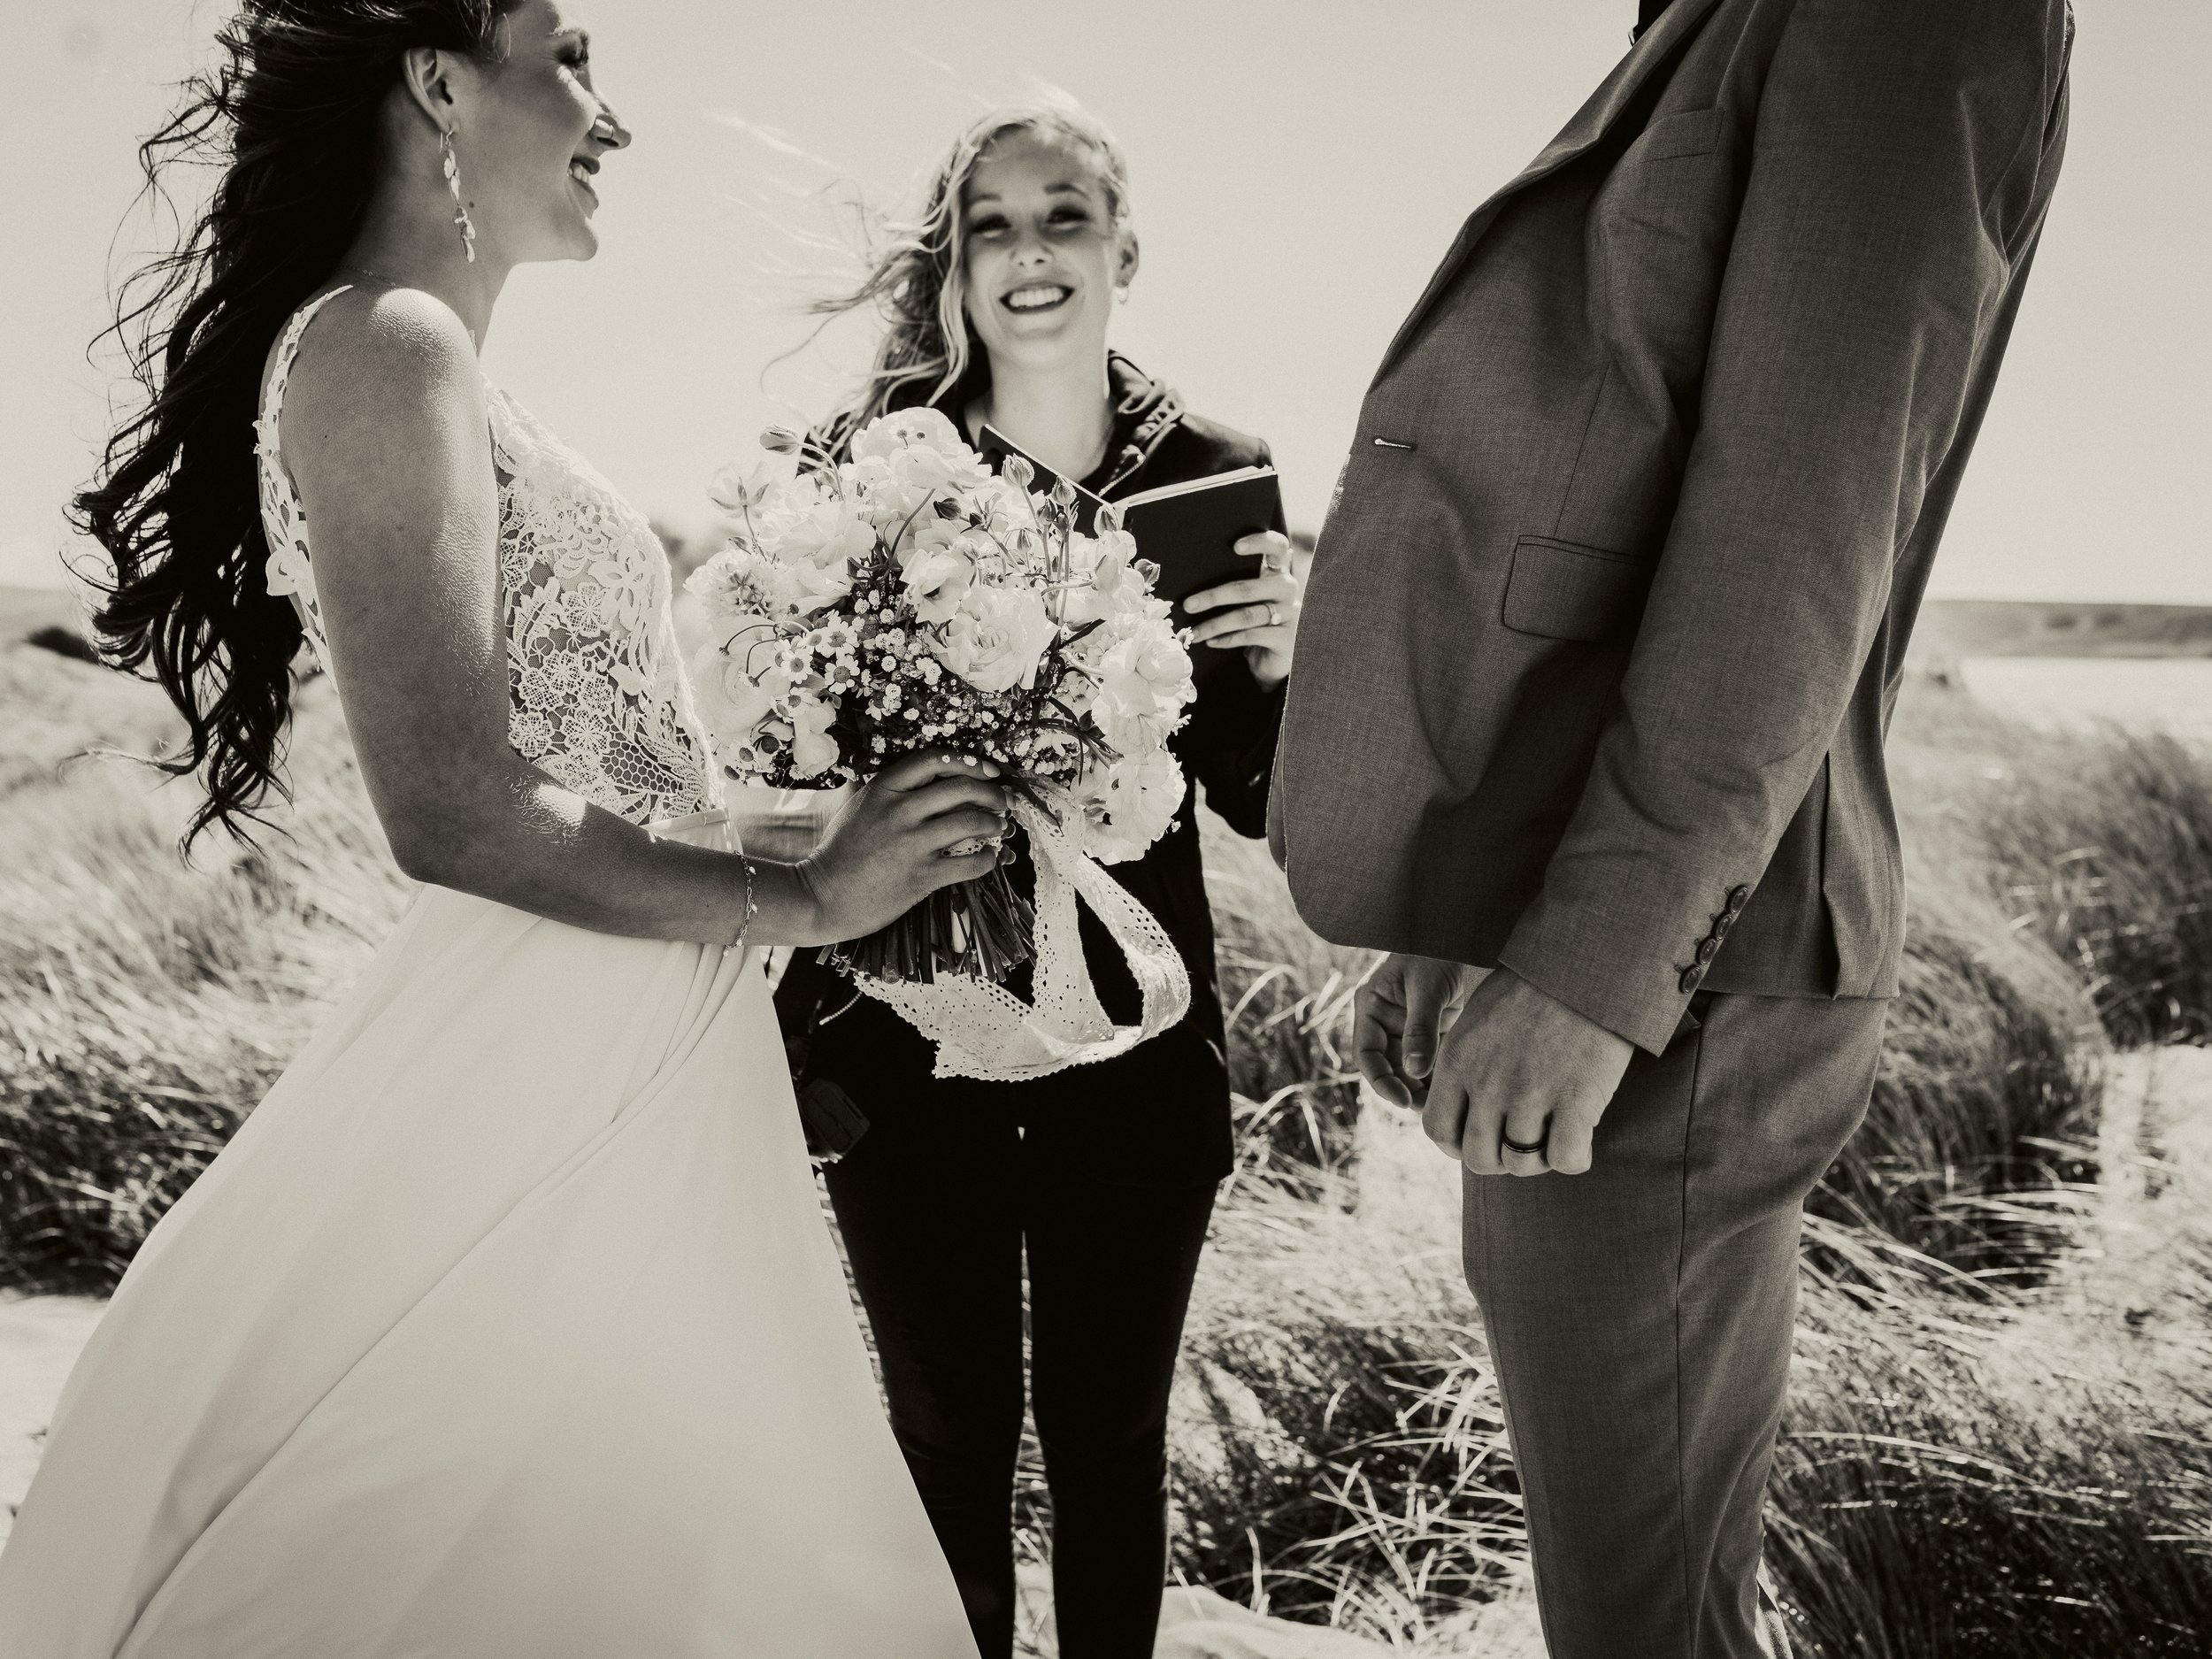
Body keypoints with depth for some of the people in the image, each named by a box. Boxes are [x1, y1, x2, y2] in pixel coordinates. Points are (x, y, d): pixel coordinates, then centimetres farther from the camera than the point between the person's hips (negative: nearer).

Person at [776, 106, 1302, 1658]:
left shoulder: (1209, 474, -3)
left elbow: (1255, 797, 2)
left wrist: (1282, 661, -17)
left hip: (1133, 1046, 1)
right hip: (906, 1035, -1)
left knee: (1110, 1433, 13)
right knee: (948, 1429, 13)